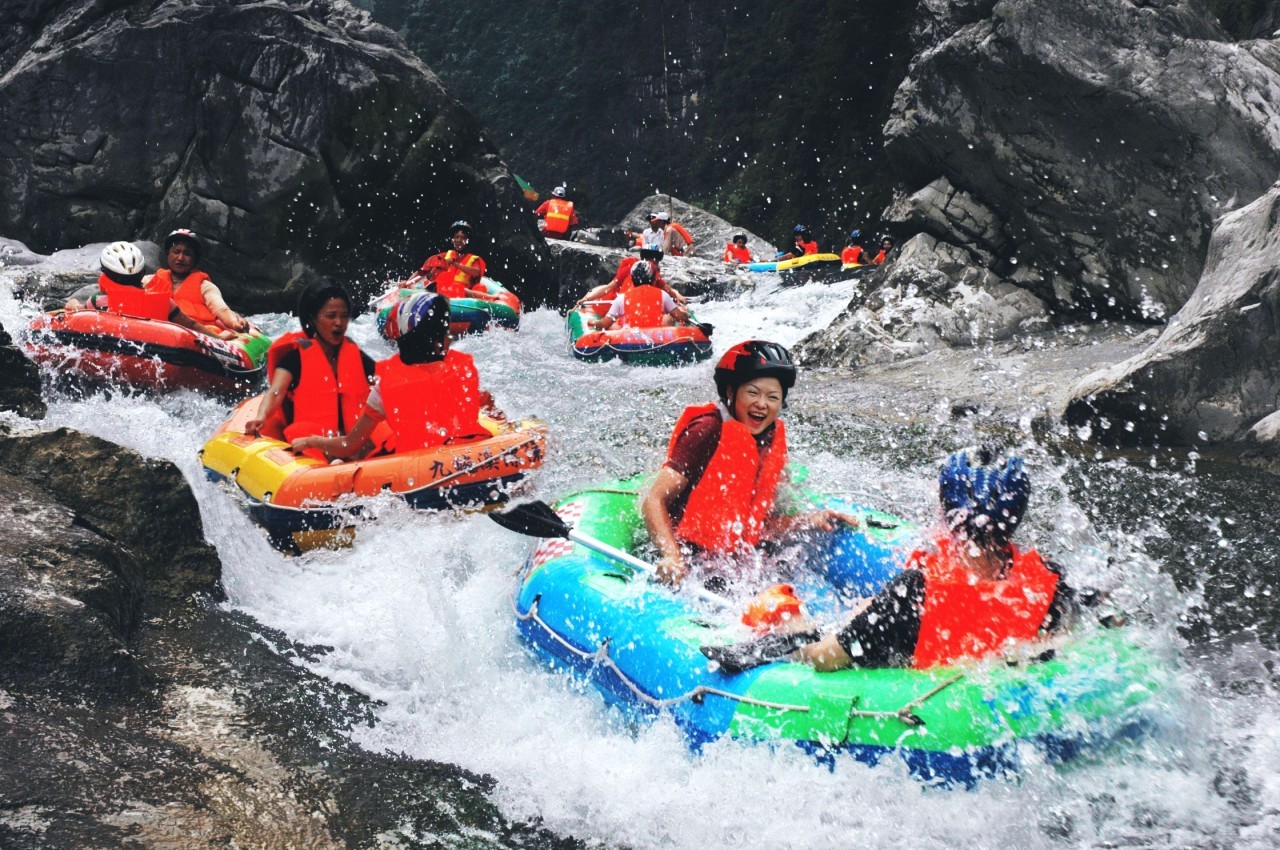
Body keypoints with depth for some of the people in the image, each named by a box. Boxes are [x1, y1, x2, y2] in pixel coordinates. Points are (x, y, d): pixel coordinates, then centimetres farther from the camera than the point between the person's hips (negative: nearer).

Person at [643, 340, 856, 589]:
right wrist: (671, 556, -28)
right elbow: (654, 501, -13)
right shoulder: (709, 431, -9)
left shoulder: (771, 442, 12)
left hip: (736, 563, 8)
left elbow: (761, 525, 15)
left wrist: (808, 521, -2)